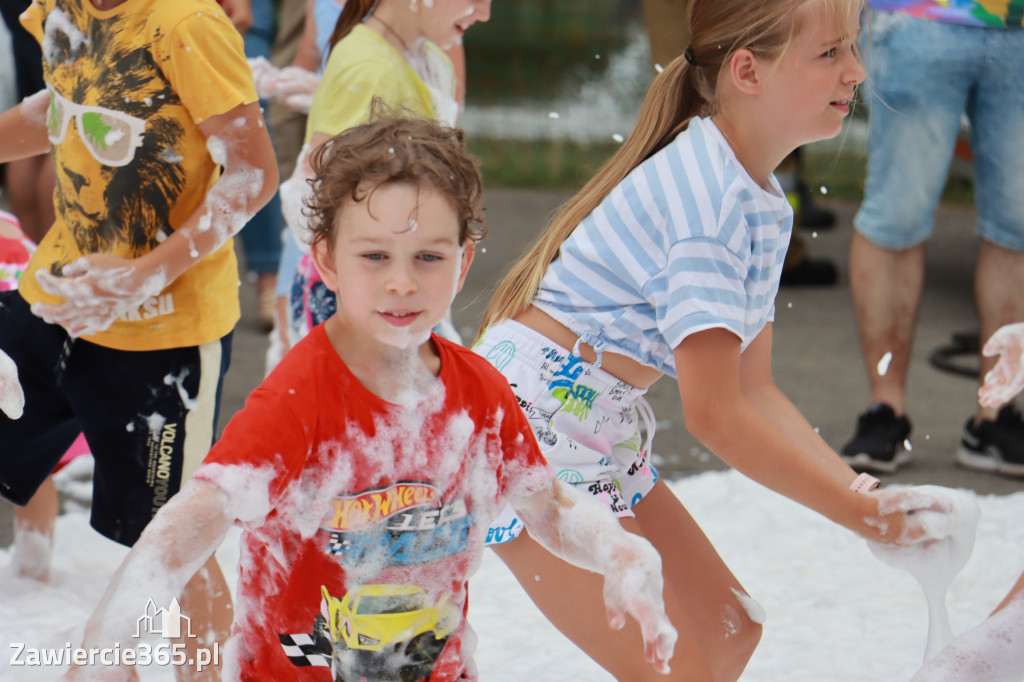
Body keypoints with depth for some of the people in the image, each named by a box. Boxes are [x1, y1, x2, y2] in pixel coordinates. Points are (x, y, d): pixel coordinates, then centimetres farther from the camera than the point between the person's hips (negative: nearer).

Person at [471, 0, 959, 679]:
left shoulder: (765, 202, 6)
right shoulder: (704, 192, -24)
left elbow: (755, 390, 7)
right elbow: (713, 413, -26)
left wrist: (866, 492, -4)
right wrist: (860, 513, -21)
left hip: (604, 432, 10)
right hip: (534, 418, -10)